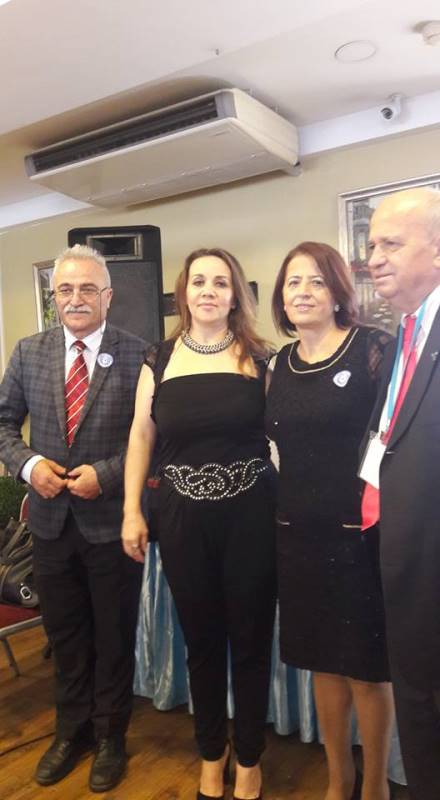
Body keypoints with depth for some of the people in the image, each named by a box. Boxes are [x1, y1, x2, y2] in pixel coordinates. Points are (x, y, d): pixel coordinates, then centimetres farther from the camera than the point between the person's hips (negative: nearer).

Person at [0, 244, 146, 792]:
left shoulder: (138, 355, -11)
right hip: (51, 518, 4)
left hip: (112, 520, -3)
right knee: (64, 635, 21)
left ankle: (109, 736, 39)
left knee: (114, 637, 15)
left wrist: (105, 473, -18)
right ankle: (71, 729, 45)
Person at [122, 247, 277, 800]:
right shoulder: (160, 360, 3)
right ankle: (212, 749, 40)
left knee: (250, 640, 12)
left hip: (249, 516, -1)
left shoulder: (257, 357, 0)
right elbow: (141, 436, 6)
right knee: (201, 641, 15)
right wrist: (131, 511, 0)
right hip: (182, 519, 1)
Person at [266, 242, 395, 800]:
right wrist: (288, 507, 8)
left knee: (366, 664, 11)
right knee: (322, 660, 18)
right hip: (298, 533, 5)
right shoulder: (280, 363, 8)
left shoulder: (372, 347, -8)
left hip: (360, 532, -5)